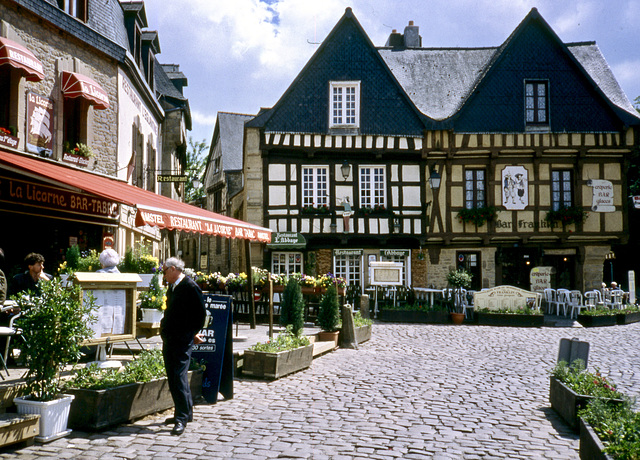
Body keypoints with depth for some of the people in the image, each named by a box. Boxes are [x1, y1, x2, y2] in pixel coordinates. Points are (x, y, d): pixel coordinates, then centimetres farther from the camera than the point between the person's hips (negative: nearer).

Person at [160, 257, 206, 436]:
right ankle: (185, 412, 25)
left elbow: (200, 313, -11)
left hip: (182, 341, -9)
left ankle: (182, 418, -8)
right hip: (169, 339, 9)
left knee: (179, 377, -12)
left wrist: (192, 333, -6)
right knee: (172, 378, 13)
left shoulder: (190, 287, -12)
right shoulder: (172, 288, 16)